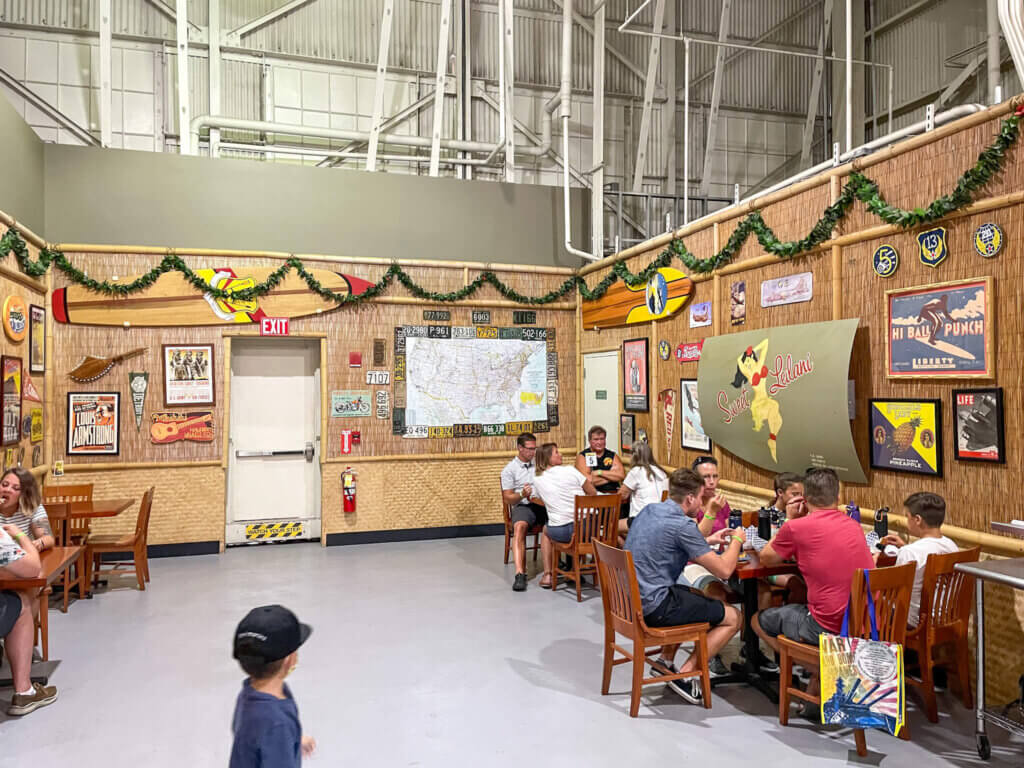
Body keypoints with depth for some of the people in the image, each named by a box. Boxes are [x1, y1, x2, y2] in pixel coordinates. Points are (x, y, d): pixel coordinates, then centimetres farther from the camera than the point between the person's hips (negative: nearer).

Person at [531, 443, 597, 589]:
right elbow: (593, 493, 3)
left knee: (546, 530, 35)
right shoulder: (569, 470, -3)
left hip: (561, 532, 1)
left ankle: (547, 574, 26)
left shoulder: (537, 478, 3)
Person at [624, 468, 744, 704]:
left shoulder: (649, 510, 8)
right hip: (653, 608, -9)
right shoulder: (683, 525, -19)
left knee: (697, 597, 33)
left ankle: (665, 661, 30)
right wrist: (737, 540, 5)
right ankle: (686, 674, 6)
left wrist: (708, 540, 23)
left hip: (629, 599, 9)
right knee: (733, 617, 5)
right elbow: (723, 570, -14)